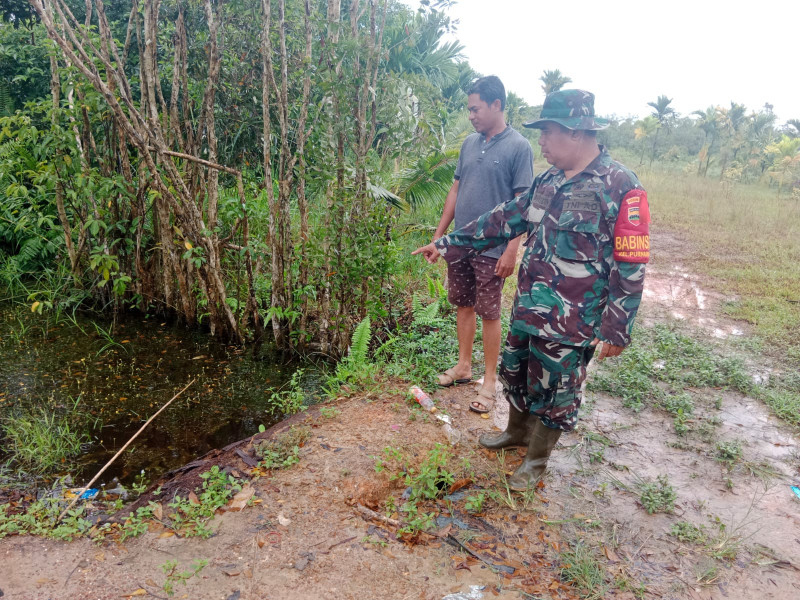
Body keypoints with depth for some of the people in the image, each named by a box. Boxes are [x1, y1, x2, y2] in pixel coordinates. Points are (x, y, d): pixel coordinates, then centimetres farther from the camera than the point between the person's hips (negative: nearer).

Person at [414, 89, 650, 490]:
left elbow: (631, 267, -16)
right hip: (528, 307, 7)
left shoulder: (620, 187, -17)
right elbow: (505, 219, 12)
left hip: (569, 322, -7)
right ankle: (517, 432, 48)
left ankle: (537, 459, 33)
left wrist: (616, 329, -16)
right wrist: (449, 244, 10)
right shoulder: (549, 181, 6)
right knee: (515, 374, 22)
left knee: (554, 393, 10)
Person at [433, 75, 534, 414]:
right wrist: (439, 234, 11)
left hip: (491, 249, -6)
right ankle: (464, 366, 31)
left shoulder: (518, 147, -10)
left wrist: (511, 250, -17)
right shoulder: (470, 143, 8)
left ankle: (489, 381, 18)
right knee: (463, 305, 15)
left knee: (489, 314, 3)